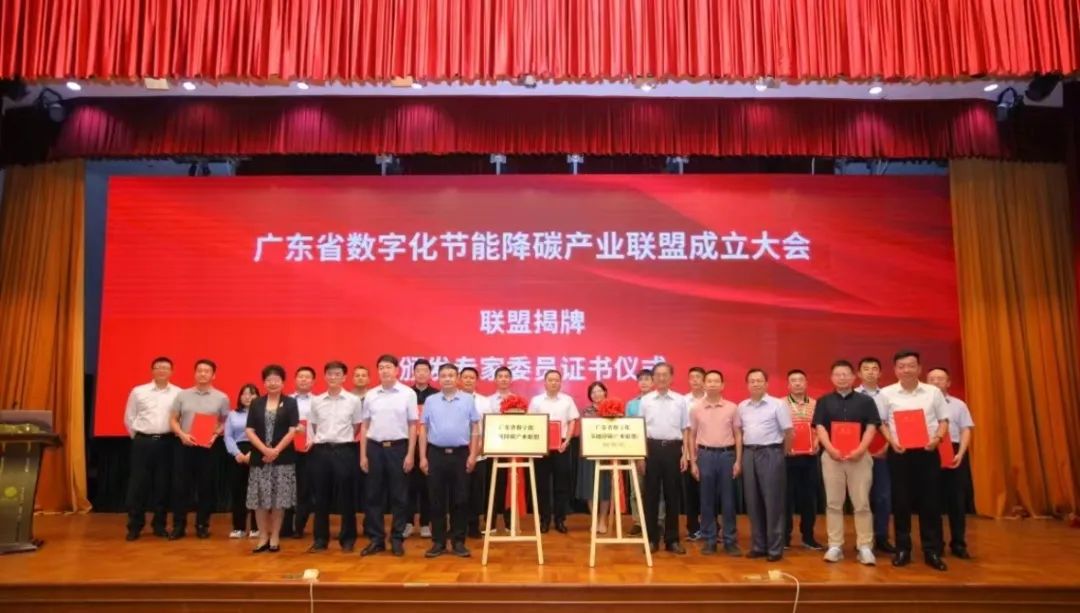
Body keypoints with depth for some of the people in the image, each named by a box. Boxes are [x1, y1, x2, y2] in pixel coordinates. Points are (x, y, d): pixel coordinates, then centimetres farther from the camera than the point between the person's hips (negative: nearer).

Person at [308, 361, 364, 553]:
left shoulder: (353, 400, 0)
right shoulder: (316, 401, 6)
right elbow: (312, 426, 16)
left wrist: (346, 441, 7)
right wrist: (315, 441, 5)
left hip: (344, 450, -2)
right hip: (321, 451, 2)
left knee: (346, 496, 4)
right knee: (321, 496, 8)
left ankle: (348, 538, 14)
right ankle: (320, 539, 18)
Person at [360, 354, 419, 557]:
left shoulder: (408, 393, -2)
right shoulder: (370, 395, 6)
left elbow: (413, 426, -1)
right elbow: (365, 426, 9)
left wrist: (410, 454, -5)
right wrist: (363, 455, 5)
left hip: (398, 447, -3)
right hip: (374, 447, 3)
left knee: (399, 496, 5)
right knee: (373, 496, 7)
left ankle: (397, 538, 16)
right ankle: (376, 539, 18)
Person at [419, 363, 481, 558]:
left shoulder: (468, 400, 3)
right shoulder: (430, 401, 6)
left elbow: (475, 429, 3)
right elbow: (424, 430, 7)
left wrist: (472, 455, -4)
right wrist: (423, 457, 1)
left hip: (460, 454, -1)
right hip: (436, 454, 1)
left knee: (460, 500, 3)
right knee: (437, 501, 5)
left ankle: (458, 541, 13)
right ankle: (438, 542, 14)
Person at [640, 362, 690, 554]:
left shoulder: (680, 400, 5)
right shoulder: (645, 400, 4)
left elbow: (685, 429, 7)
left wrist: (685, 454, 0)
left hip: (673, 448, 0)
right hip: (652, 448, 0)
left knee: (673, 494, 6)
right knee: (651, 494, 4)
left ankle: (672, 539, 16)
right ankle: (651, 539, 13)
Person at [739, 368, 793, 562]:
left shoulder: (777, 404, -5)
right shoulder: (742, 407, 9)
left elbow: (788, 431, -4)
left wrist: (784, 453, 1)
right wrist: (744, 452, 11)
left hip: (771, 454, -5)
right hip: (749, 454, 5)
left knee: (772, 501, 0)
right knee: (753, 502, 8)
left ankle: (775, 547, 8)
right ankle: (758, 545, 18)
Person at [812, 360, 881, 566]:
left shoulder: (866, 401, 7)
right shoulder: (823, 401, 8)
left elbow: (871, 428, 0)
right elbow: (820, 428, 1)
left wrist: (859, 450, -14)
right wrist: (831, 449, -15)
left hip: (860, 456, 0)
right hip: (832, 456, 1)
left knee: (862, 503, 1)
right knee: (833, 503, 3)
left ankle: (865, 547, 7)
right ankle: (835, 546, 8)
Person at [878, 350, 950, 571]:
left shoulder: (933, 392, 4)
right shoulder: (887, 393, 2)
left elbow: (943, 420, 7)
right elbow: (881, 422, 4)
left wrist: (937, 438, -11)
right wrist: (892, 441, -11)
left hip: (927, 451, 1)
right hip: (899, 452, 0)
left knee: (930, 501, 3)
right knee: (901, 501, 4)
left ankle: (932, 551, 13)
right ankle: (903, 549, 14)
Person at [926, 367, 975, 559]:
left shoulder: (959, 405, 9)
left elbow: (966, 431, 5)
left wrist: (960, 454, -8)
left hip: (954, 453, 1)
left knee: (957, 499, 4)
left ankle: (958, 544, 14)